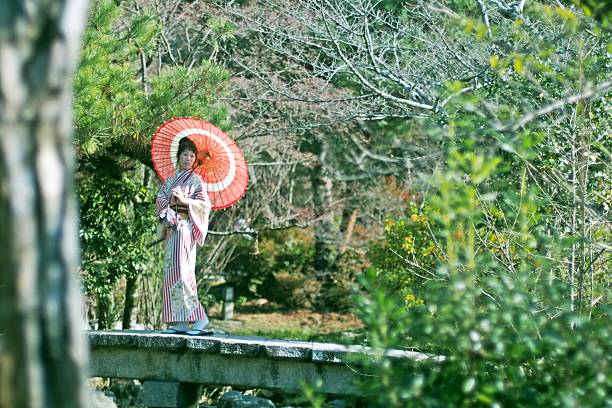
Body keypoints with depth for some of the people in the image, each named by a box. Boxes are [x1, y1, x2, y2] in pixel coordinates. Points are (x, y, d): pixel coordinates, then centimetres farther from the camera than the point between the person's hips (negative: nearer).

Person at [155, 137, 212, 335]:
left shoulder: (195, 180, 2)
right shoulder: (170, 181, 20)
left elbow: (206, 205, -7)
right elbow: (160, 201, 15)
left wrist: (184, 201, -17)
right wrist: (170, 201, -5)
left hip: (185, 228, -7)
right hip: (171, 229, 7)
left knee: (181, 272, -17)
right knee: (171, 272, 2)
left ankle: (199, 317, -16)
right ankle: (180, 322, 1)